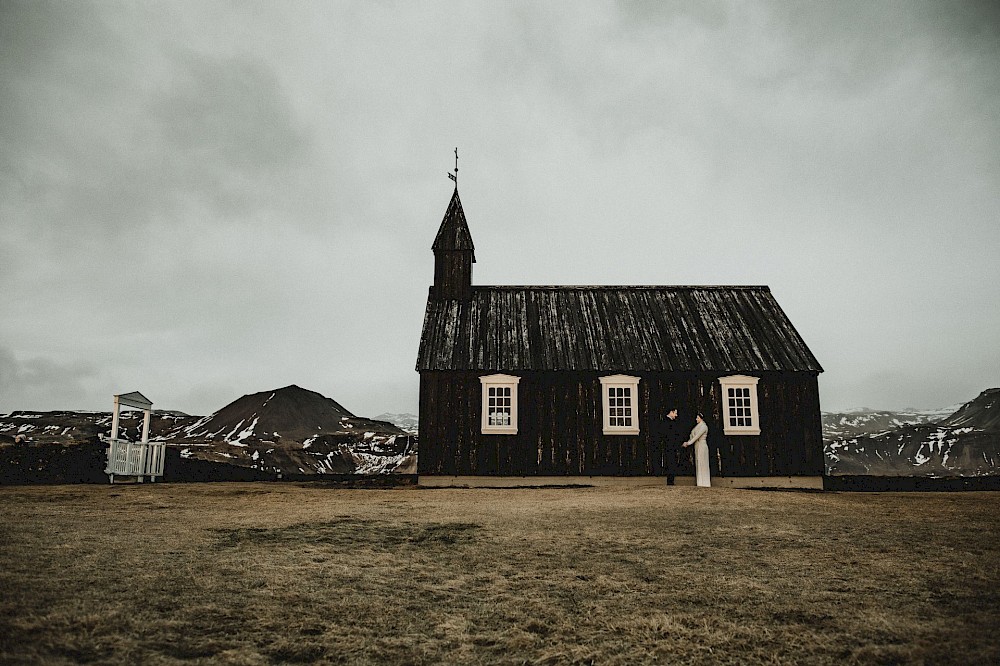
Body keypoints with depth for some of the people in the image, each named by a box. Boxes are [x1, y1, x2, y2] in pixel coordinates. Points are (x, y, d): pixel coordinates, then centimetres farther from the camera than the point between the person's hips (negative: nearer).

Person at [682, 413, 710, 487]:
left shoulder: (704, 426, -10)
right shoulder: (698, 426, 18)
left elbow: (697, 436, -16)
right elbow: (693, 436, 15)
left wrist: (689, 443, -17)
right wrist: (687, 442, 3)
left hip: (702, 446, -9)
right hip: (697, 446, 9)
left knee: (702, 464, -7)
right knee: (698, 464, 6)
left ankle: (704, 483, -5)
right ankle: (700, 482, 7)